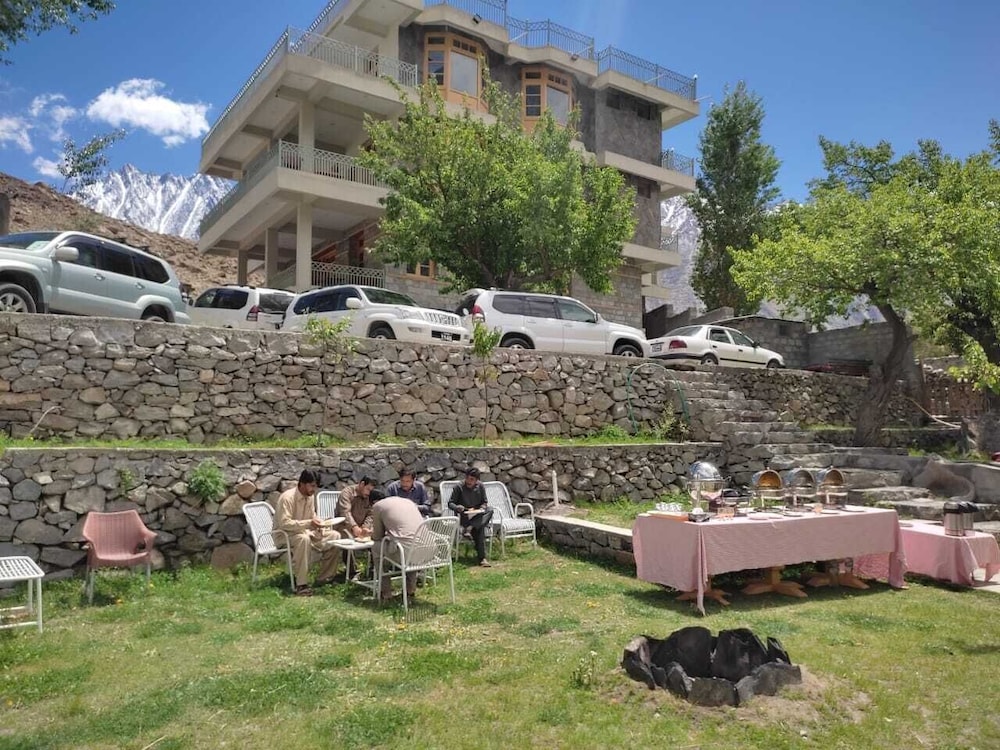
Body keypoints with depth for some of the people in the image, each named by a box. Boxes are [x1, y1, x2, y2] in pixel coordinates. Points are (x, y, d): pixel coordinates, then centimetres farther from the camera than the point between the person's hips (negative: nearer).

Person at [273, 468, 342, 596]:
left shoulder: (310, 497, 1)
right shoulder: (287, 498, -23)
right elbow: (284, 523, -30)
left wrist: (318, 523, -8)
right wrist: (309, 523, -36)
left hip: (305, 531, 8)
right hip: (285, 534, -8)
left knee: (334, 536, -7)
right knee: (303, 539, -41)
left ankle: (324, 577, -1)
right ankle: (301, 584, -36)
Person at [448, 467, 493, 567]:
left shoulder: (480, 486, 2)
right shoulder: (459, 487, -8)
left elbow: (484, 503, 9)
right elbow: (450, 503, -5)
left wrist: (480, 510, -14)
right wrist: (457, 507, -27)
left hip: (478, 515, 4)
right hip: (464, 516, -4)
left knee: (489, 512, -28)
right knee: (480, 528, -32)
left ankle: (471, 527, -33)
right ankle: (482, 558, -32)